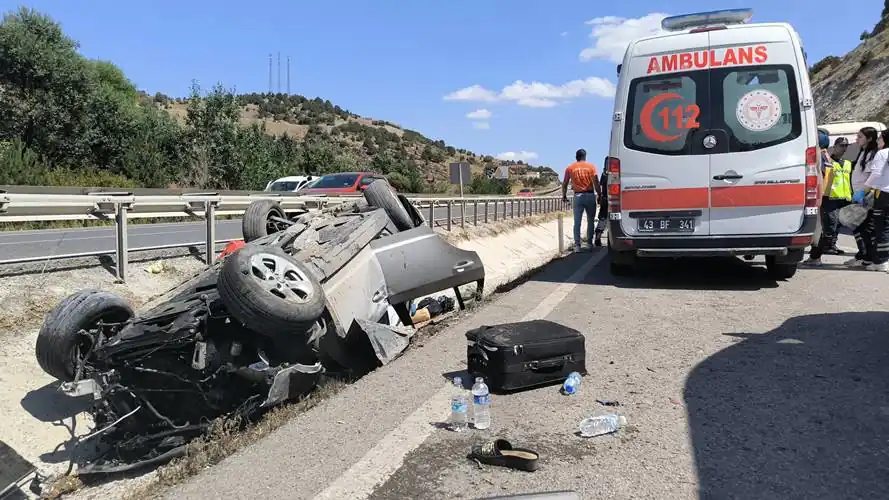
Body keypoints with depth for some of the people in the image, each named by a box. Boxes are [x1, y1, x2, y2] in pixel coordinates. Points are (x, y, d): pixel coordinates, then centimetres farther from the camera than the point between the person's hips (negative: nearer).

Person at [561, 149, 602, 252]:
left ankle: (577, 245, -5)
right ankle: (590, 242, 13)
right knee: (591, 220, 12)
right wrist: (599, 194, -1)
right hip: (590, 195, 0)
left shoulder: (570, 168, 4)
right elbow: (596, 182, -7)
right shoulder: (591, 166, 1)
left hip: (578, 196, 0)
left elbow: (565, 183, 6)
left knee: (577, 222, 1)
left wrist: (564, 196, 17)